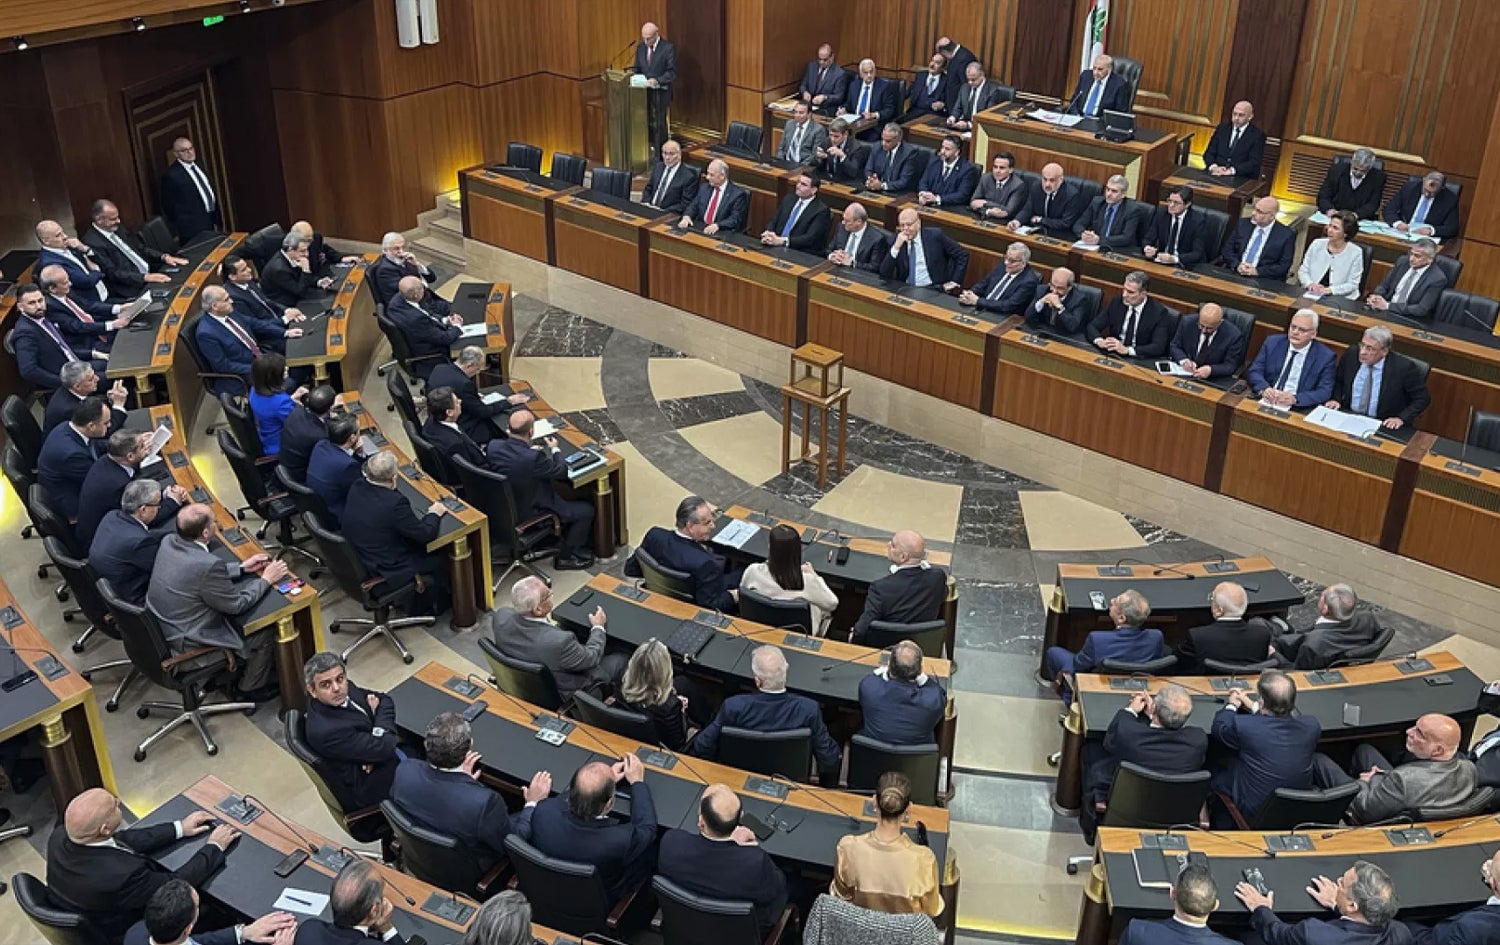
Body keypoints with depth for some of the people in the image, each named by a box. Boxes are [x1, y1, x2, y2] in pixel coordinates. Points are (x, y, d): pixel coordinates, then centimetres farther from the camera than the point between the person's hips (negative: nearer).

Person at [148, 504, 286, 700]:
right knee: (266, 634, 7)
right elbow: (236, 605, -18)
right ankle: (252, 687, 29)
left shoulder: (169, 542, -10)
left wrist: (241, 567, 8)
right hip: (186, 641, -8)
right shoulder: (207, 564, -34)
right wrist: (266, 580, -6)